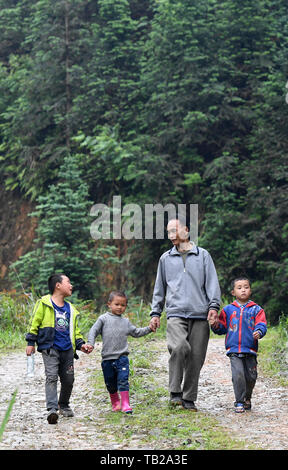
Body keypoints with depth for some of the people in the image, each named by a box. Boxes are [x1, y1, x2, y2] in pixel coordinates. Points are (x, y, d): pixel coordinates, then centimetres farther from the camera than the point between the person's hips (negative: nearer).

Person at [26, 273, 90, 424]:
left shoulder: (70, 309, 16)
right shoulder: (44, 304, -1)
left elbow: (76, 330, 24)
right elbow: (35, 323, 1)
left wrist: (80, 344, 11)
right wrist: (31, 342, -2)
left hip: (67, 349, 5)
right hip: (50, 348, -5)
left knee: (68, 379, 7)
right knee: (51, 377, -17)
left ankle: (63, 405, 29)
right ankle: (52, 409, -24)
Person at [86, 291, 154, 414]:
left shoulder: (125, 322, 14)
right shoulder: (104, 319, 4)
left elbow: (136, 332, 25)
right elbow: (93, 331, 1)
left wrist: (149, 329, 15)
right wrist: (90, 343, -14)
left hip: (122, 357, 1)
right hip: (107, 358, -1)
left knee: (123, 381, -11)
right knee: (110, 384, 10)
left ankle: (125, 404, -9)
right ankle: (115, 402, 29)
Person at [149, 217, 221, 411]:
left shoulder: (203, 255, 12)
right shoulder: (166, 259, 17)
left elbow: (212, 282, 8)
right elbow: (159, 288, 23)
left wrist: (214, 305, -5)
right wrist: (155, 312, 17)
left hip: (200, 315, 0)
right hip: (176, 314, 0)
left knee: (196, 357, -1)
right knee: (179, 347, -25)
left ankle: (189, 398, 11)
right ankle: (175, 393, -17)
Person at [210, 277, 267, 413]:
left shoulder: (256, 309, 7)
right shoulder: (228, 310, 10)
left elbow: (261, 324, 0)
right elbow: (222, 328, 14)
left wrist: (259, 332, -21)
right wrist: (216, 325, -7)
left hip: (250, 350, 1)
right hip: (234, 349, -1)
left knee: (251, 376, 4)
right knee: (238, 374, -14)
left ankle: (247, 399, 28)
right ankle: (239, 402, -4)